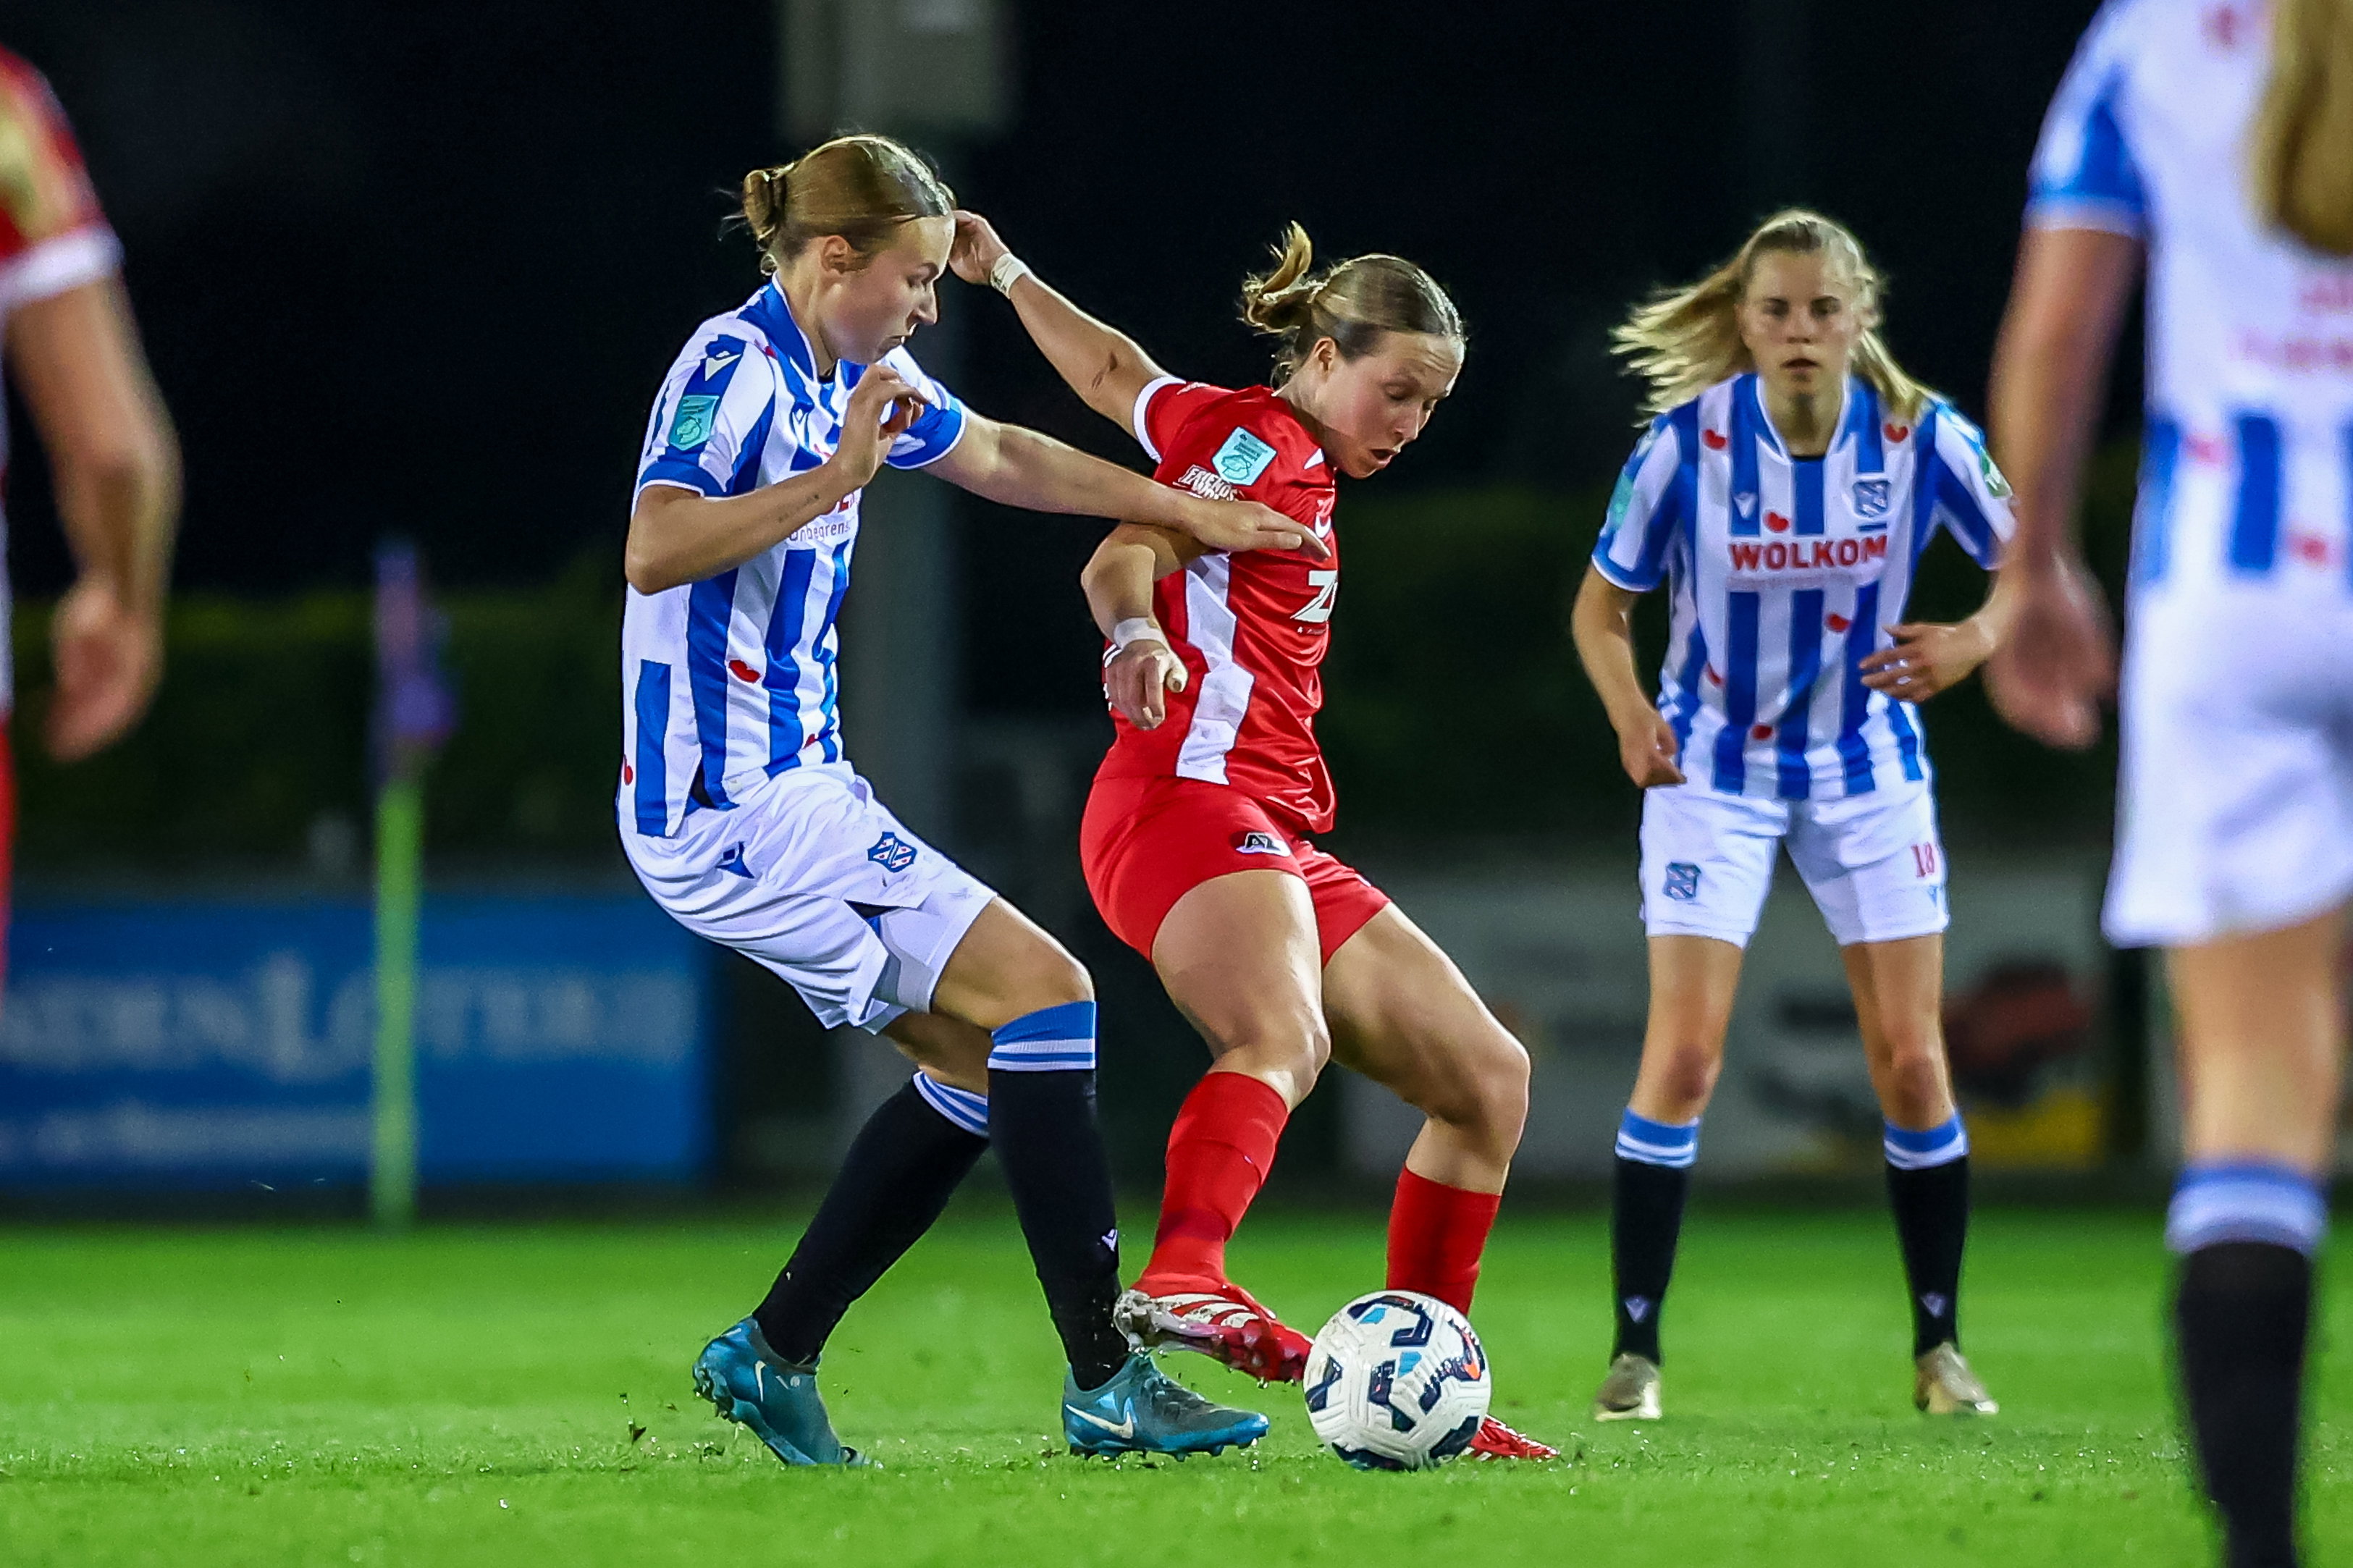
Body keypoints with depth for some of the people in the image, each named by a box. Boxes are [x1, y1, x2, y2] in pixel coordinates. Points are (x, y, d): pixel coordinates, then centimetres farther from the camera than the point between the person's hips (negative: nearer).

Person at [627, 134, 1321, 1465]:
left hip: (790, 788, 10)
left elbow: (1004, 458, 30)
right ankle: (1106, 1381, -12)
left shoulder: (846, 377, 13)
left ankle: (773, 1355, 17)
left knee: (985, 1057, 13)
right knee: (1043, 992, -13)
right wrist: (840, 474, -29)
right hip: (733, 804, -10)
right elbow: (656, 552, -31)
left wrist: (1185, 511, 34)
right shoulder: (734, 368, -15)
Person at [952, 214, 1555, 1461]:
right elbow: (1123, 556, -20)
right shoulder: (1261, 448, -5)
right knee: (1286, 1035, -39)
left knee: (1489, 1080, 10)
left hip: (1273, 841, 10)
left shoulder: (1226, 428, 23)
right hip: (1189, 799, -10)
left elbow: (1114, 374, 36)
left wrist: (1008, 276, 51)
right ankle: (1183, 1280, -65)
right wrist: (1136, 635, -40)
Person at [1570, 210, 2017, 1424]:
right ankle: (1634, 1348, -3)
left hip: (1867, 766, 2)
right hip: (1715, 769, -2)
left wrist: (1973, 641, -23)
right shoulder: (1688, 441, -17)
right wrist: (1630, 715, -24)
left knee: (1910, 1056, -1)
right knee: (1684, 1053, -12)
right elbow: (1602, 605, -6)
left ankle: (1938, 1348, 13)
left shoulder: (1920, 436, -14)